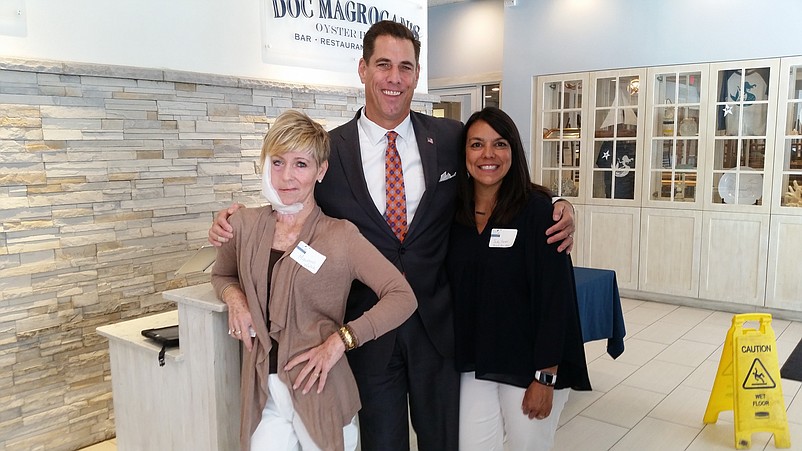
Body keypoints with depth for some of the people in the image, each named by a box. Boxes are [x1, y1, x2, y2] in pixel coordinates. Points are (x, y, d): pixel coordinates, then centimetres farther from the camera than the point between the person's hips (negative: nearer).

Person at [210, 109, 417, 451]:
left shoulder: (340, 236, -10)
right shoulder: (245, 225, 1)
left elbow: (403, 297, -12)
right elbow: (221, 274, 20)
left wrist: (340, 340, -19)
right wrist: (234, 296, -2)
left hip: (320, 393, -2)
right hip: (263, 394, 3)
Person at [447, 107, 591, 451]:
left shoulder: (537, 208, -12)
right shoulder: (455, 214, 3)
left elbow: (554, 296, -13)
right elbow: (455, 292, 9)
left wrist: (545, 378, -14)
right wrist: (454, 358, 5)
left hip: (528, 365, -4)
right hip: (474, 365, 4)